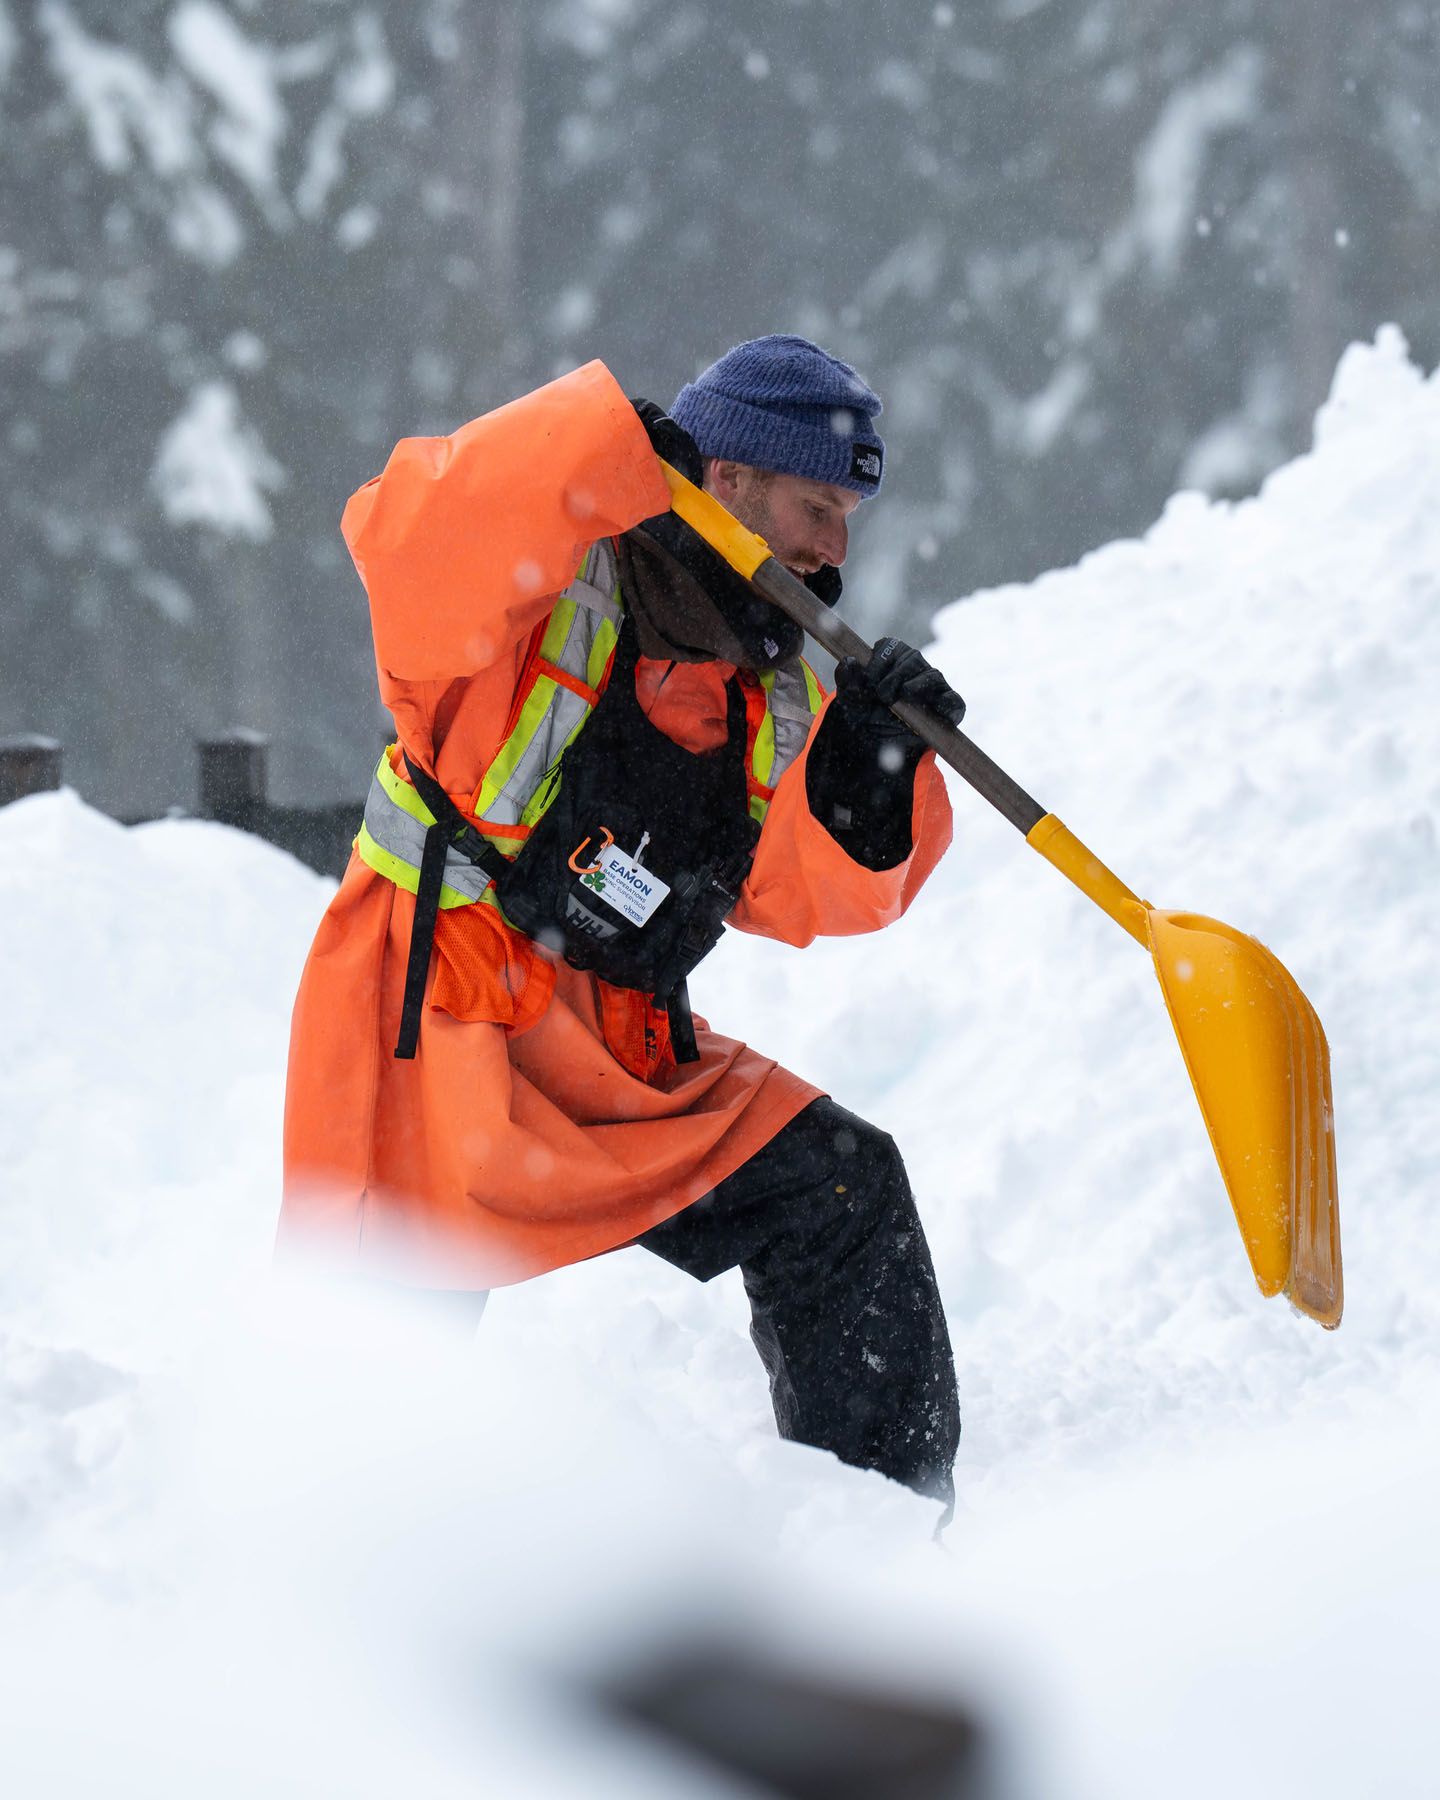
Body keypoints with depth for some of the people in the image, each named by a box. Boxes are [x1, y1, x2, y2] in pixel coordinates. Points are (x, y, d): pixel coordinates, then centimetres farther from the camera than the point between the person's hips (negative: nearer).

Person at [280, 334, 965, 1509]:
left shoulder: (772, 695, 10)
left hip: (624, 1064, 7)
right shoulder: (551, 597, -13)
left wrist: (864, 768, -14)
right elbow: (414, 540, -34)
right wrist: (620, 452, -37)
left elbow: (806, 893, 4)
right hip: (432, 1047, -7)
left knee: (837, 1189, 1)